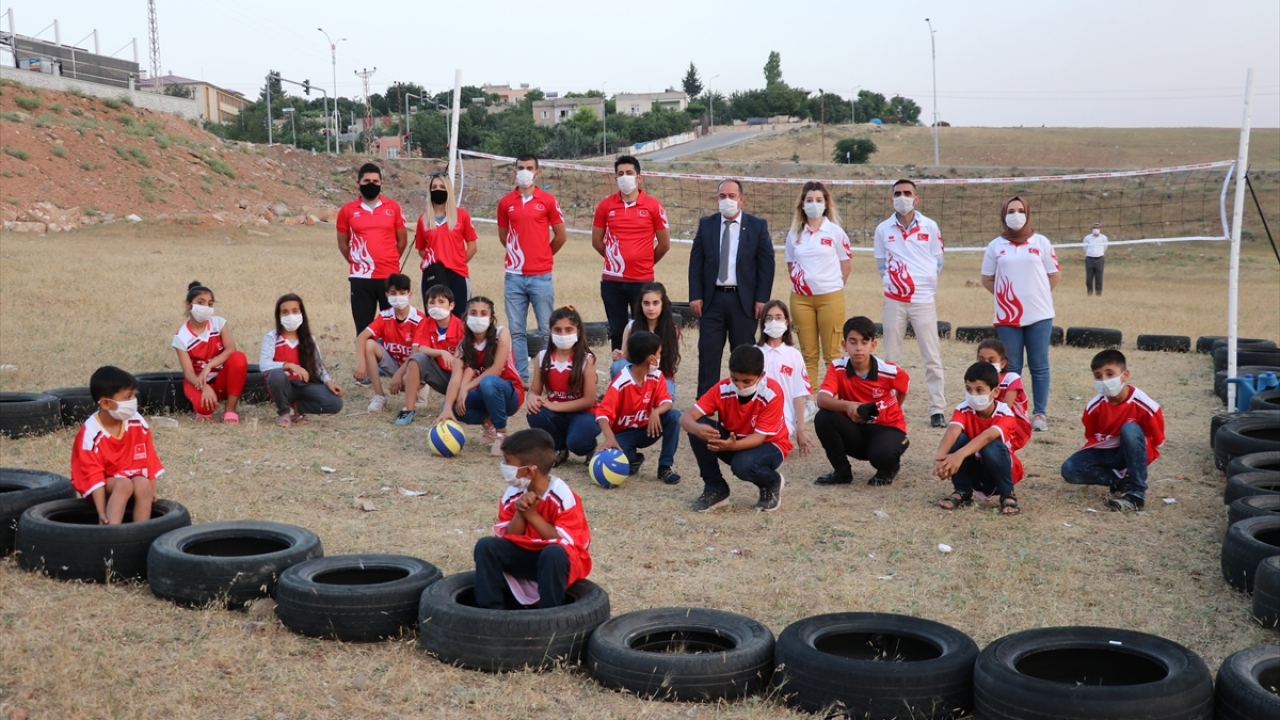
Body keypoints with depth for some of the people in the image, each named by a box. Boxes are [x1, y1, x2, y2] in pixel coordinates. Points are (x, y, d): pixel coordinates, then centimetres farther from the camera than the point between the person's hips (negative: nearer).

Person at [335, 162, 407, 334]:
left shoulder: (393, 207, 4)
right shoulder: (347, 210, 3)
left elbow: (402, 240, 12)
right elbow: (343, 244, 12)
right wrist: (357, 263, 12)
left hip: (390, 276, 0)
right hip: (361, 278, 0)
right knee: (364, 328, 5)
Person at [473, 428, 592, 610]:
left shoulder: (562, 495, -21)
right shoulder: (512, 495, -4)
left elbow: (564, 541, -23)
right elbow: (508, 537, -3)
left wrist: (532, 515, -23)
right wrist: (519, 513, -21)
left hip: (562, 558, -5)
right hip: (527, 555, 5)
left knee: (553, 553, -39)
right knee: (486, 545, -14)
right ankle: (490, 610, -14)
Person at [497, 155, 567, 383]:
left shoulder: (548, 200, 0)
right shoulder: (506, 202, 7)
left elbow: (561, 236, 6)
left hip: (541, 276, -2)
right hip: (514, 276, 2)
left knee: (546, 330, 1)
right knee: (516, 331, 5)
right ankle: (520, 377, 12)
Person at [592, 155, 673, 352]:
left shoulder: (653, 205, -2)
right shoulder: (606, 205, 3)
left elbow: (664, 243, 5)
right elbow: (596, 241, 11)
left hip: (643, 281, -2)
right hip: (612, 281, 2)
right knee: (617, 332, 8)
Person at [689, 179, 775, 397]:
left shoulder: (758, 226, 3)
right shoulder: (706, 224, 8)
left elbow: (766, 263, 0)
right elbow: (696, 262, 6)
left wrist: (762, 299, -7)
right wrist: (695, 296, -3)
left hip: (743, 300, -1)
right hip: (712, 298, 1)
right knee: (708, 353, 0)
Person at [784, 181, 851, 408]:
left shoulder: (835, 232, -3)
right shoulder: (794, 234, 5)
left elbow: (846, 263, 3)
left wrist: (832, 285, 5)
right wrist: (801, 283, 9)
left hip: (830, 297, -3)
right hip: (801, 298, 3)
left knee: (832, 353, 0)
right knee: (808, 353, 8)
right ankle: (810, 401, 14)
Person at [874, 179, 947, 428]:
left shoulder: (930, 227, 1)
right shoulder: (883, 229, 3)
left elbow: (938, 260, 9)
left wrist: (928, 283, 4)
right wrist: (892, 281, 5)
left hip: (923, 300, -1)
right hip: (894, 301, 1)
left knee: (932, 357, -2)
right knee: (891, 357, 6)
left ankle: (937, 410, 3)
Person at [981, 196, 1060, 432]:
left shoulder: (1041, 242, 3)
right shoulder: (996, 246, 5)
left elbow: (1055, 275, 7)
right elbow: (987, 279, 11)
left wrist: (1037, 295, 5)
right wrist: (1006, 296, 5)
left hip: (1039, 315, -1)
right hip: (1008, 317, 1)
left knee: (1039, 366, 2)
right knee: (1011, 367, 4)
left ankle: (1039, 413, 9)